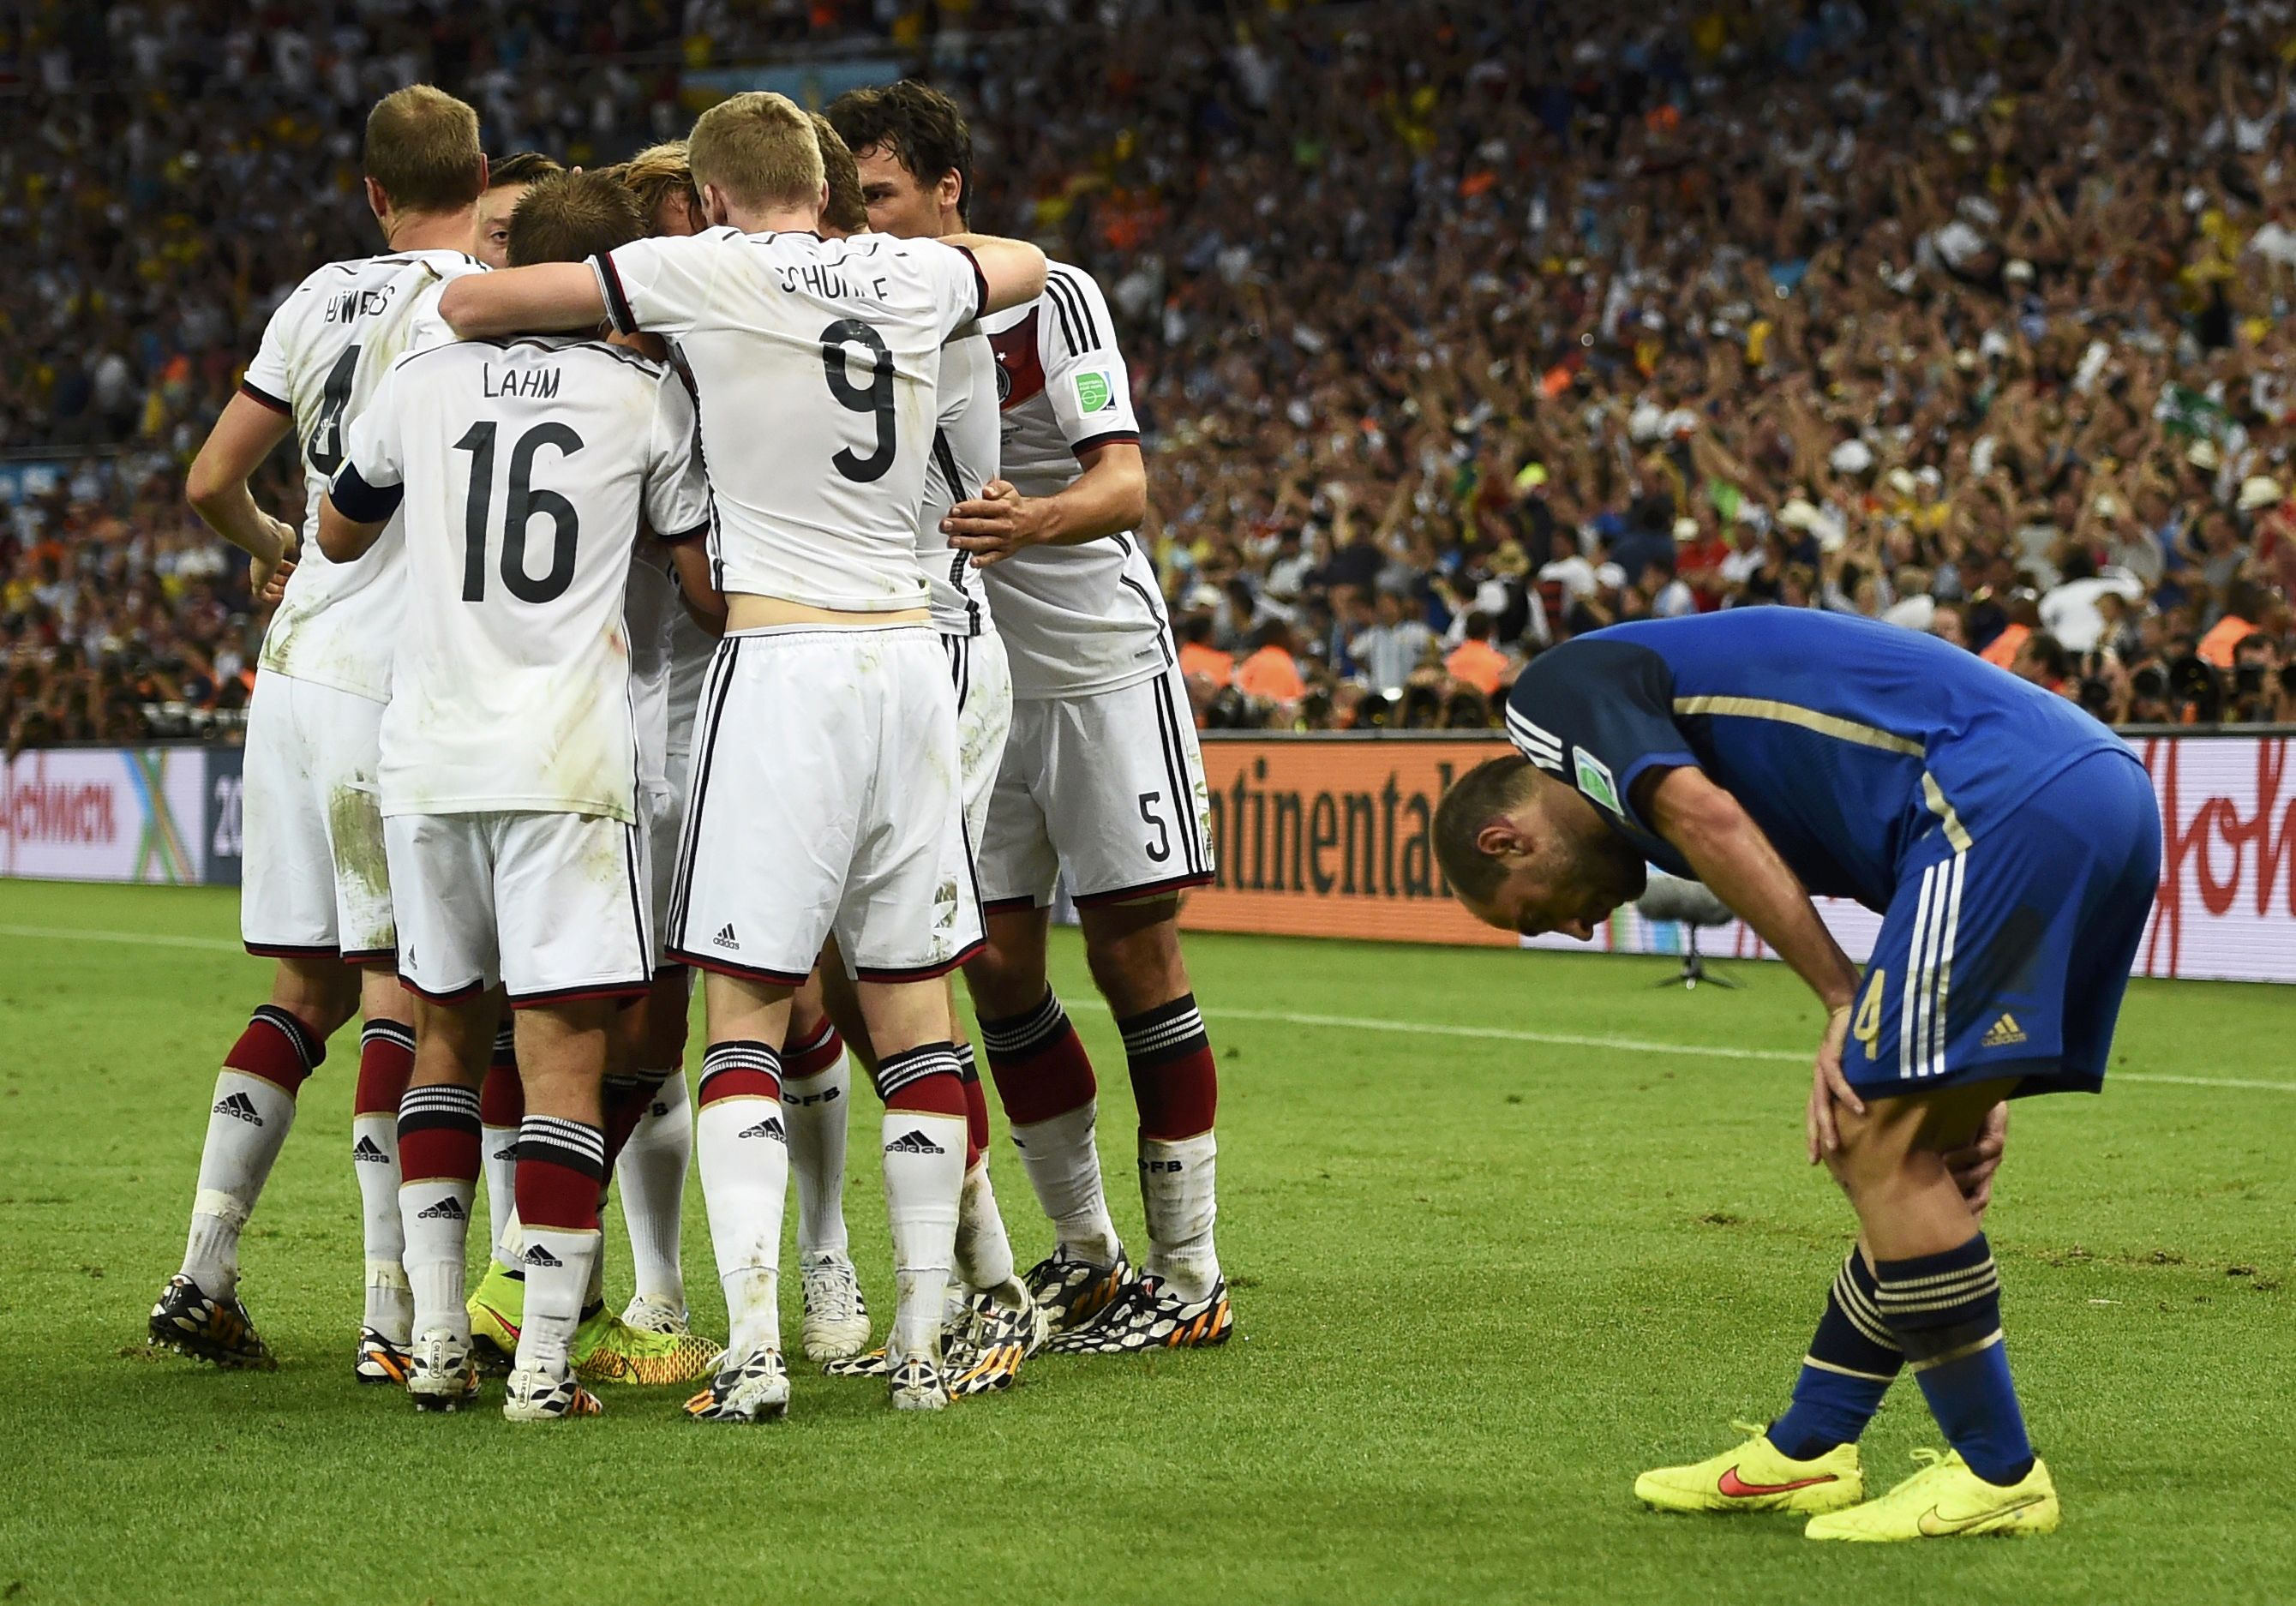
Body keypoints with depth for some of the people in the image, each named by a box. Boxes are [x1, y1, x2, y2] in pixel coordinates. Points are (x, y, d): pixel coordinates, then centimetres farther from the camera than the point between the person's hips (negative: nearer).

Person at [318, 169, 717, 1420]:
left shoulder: (421, 382, 8)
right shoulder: (650, 393, 1)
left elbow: (337, 536, 24)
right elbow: (707, 579, 6)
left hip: (427, 753, 3)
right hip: (565, 760, -3)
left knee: (446, 1035, 16)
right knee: (565, 1055, -3)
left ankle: (434, 1337, 13)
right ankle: (542, 1361, -9)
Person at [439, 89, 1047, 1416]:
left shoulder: (710, 272, -2)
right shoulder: (913, 277, 11)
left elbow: (470, 309, 0)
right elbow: (1025, 262, 37)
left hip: (781, 655, -4)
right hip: (909, 651, 4)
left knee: (748, 1016, -2)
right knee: (913, 1014, 9)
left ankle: (753, 1350, -12)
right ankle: (923, 1344, 10)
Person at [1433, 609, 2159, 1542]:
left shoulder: (1560, 691, 8)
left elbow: (1705, 817, -12)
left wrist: (1844, 1003, -7)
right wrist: (1973, 1084, 19)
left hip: (2006, 800, -10)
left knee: (1881, 1149, -4)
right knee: (1908, 1153, 16)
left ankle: (1997, 1476, 2)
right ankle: (1808, 1453, 24)